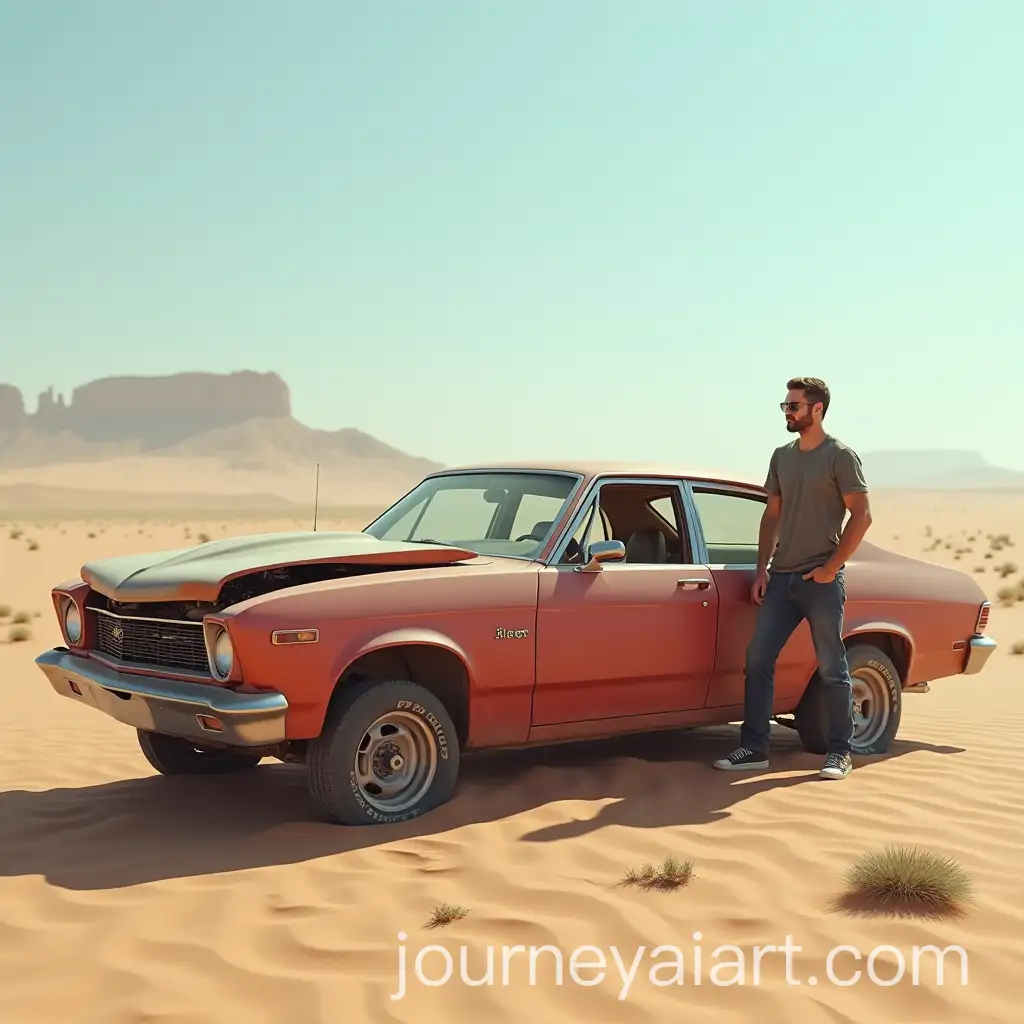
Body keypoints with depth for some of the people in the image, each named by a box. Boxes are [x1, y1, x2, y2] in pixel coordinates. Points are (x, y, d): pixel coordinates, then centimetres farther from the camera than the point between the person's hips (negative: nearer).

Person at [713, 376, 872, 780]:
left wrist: (831, 568, -13)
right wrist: (762, 570, 9)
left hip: (822, 580, -6)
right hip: (782, 577, 6)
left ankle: (840, 753, 11)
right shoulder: (782, 456, 13)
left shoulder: (841, 456, -5)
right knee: (758, 659, 2)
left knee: (832, 668, 1)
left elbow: (862, 516, -9)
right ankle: (754, 748, 8)